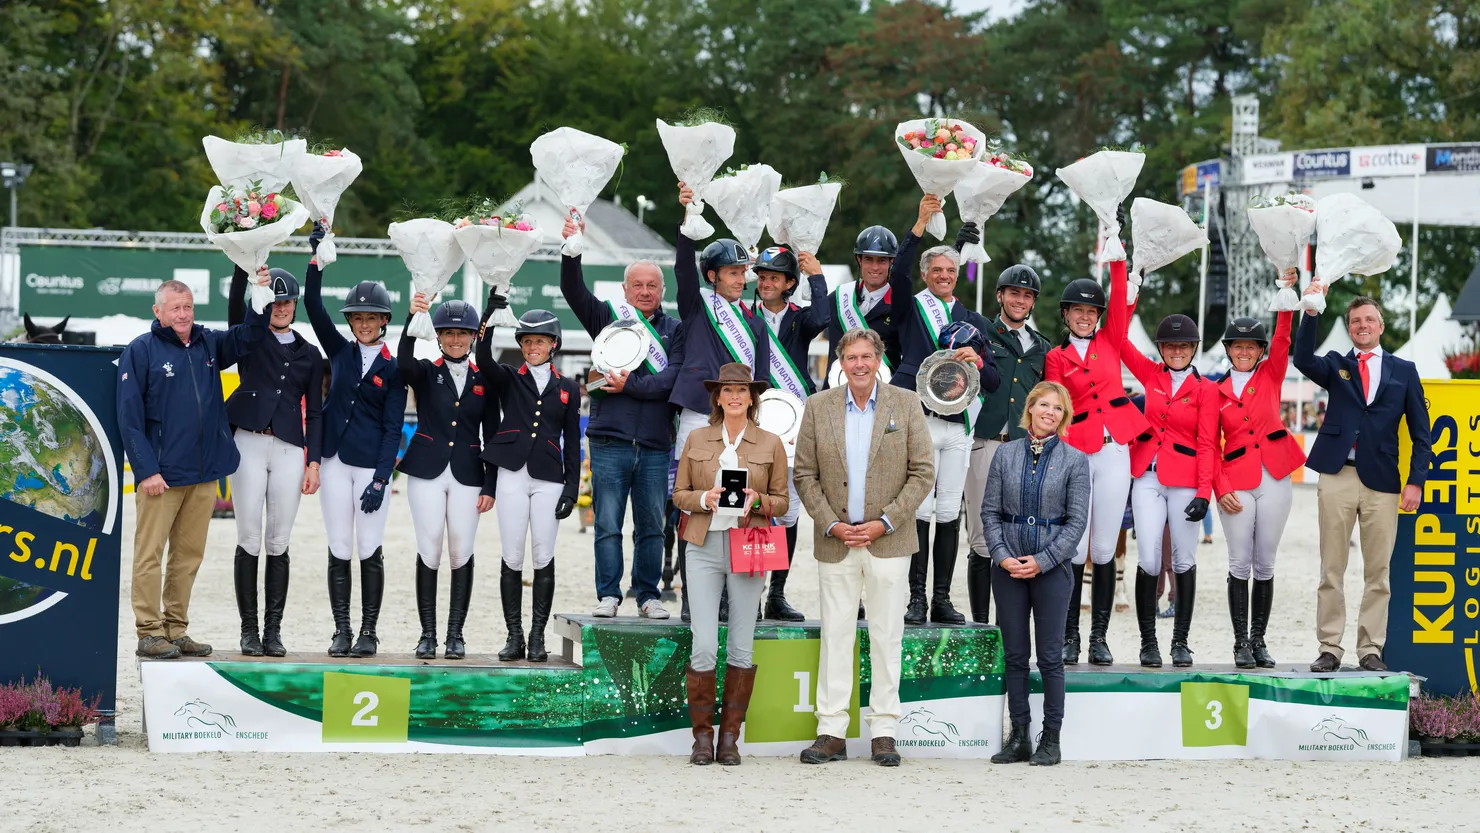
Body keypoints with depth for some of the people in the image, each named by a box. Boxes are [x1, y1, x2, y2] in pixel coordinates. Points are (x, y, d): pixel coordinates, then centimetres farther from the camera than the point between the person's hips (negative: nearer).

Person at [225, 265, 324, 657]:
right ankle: (249, 629, 2)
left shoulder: (309, 354, 14)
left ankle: (273, 630, 5)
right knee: (249, 541, -3)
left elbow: (314, 412, 12)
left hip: (289, 449, 2)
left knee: (279, 543, 1)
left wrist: (313, 463, 3)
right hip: (249, 444, -2)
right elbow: (235, 301, -11)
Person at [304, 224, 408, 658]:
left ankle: (368, 633, 6)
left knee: (370, 551, -2)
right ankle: (341, 632, 7)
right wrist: (317, 257, -8)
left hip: (373, 465, -2)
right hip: (336, 462, 3)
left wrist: (380, 480, -11)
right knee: (339, 551, 2)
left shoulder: (392, 370, 2)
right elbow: (313, 305, 2)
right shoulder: (340, 352, 10)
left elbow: (392, 428, -2)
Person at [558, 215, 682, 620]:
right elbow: (573, 290, -4)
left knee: (651, 526, 5)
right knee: (608, 524, -2)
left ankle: (649, 595, 12)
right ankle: (608, 595, 5)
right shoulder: (608, 317, 10)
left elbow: (674, 376, -3)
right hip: (610, 440, -1)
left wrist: (630, 386, -12)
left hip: (656, 444, 1)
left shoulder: (675, 329, 11)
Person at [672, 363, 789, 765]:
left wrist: (758, 501, -12)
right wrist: (704, 499, -10)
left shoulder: (770, 444, 6)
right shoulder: (697, 439, 8)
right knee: (704, 646, -7)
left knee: (741, 647, 1)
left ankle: (730, 738, 9)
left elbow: (782, 502, 8)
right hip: (704, 547, 0)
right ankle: (702, 736, 4)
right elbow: (679, 493, 11)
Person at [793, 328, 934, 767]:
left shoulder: (906, 404, 1)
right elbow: (805, 475, 6)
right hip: (835, 542, 1)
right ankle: (831, 732, 6)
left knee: (887, 635, 2)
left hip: (887, 540, -1)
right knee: (835, 634, 2)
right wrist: (830, 524, -7)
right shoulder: (818, 407, 4)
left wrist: (884, 522, -9)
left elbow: (923, 471, -1)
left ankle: (883, 731, 8)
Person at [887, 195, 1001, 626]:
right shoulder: (911, 308, 9)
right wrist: (921, 224, -19)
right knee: (919, 510, -9)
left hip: (956, 425, 4)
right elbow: (898, 272, -13)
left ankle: (942, 598, 8)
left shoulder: (974, 322, 19)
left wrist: (977, 363, -6)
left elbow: (993, 381, 16)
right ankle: (917, 598, -6)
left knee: (949, 512, 3)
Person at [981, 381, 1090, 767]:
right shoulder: (1005, 454, 6)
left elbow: (1077, 520, -4)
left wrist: (1042, 560, -12)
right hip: (1008, 567, 2)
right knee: (1014, 655, 6)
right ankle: (1019, 738, 12)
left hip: (1052, 566, -2)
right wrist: (1002, 555, -8)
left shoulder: (1075, 460, 0)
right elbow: (990, 511, 6)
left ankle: (1051, 739, 6)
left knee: (1050, 657, -1)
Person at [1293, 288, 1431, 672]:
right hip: (1337, 477, 0)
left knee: (1378, 572, 2)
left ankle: (1370, 650, 8)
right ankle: (1330, 649, 6)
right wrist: (1311, 314, -22)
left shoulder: (1403, 370, 11)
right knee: (1331, 569, 2)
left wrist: (1416, 481, -2)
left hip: (1381, 481, 0)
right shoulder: (1336, 365, 12)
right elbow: (1303, 360, -11)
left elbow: (1420, 432, 8)